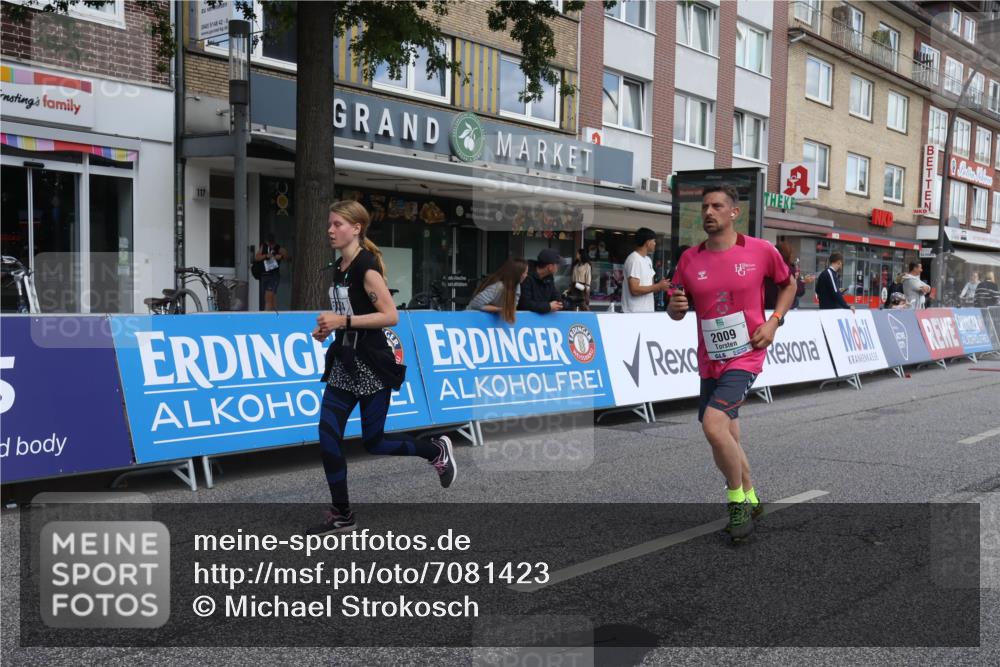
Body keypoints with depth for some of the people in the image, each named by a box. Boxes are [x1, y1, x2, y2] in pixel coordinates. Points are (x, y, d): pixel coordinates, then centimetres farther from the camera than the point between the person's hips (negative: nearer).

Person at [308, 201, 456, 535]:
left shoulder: (367, 267, -15)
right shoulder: (338, 267, 10)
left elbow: (391, 316, -21)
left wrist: (343, 321, -23)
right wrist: (327, 327, 5)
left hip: (371, 366, -8)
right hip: (343, 363, 8)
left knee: (373, 442, 2)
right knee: (328, 437, 1)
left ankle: (437, 450, 27)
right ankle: (342, 515, 12)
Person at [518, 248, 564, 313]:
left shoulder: (549, 277, 6)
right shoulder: (526, 278, -20)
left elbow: (556, 297, 14)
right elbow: (525, 304, -26)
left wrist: (557, 305, -8)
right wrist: (548, 306, -23)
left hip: (544, 315, 6)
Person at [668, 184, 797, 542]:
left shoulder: (761, 251, -5)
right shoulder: (690, 259, 2)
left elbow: (788, 284, 12)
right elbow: (675, 311, 9)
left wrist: (774, 321, -3)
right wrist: (675, 306, -15)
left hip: (745, 356, -5)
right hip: (709, 362, 5)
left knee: (714, 424, -23)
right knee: (726, 442, 13)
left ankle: (739, 502, -2)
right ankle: (749, 500, 37)